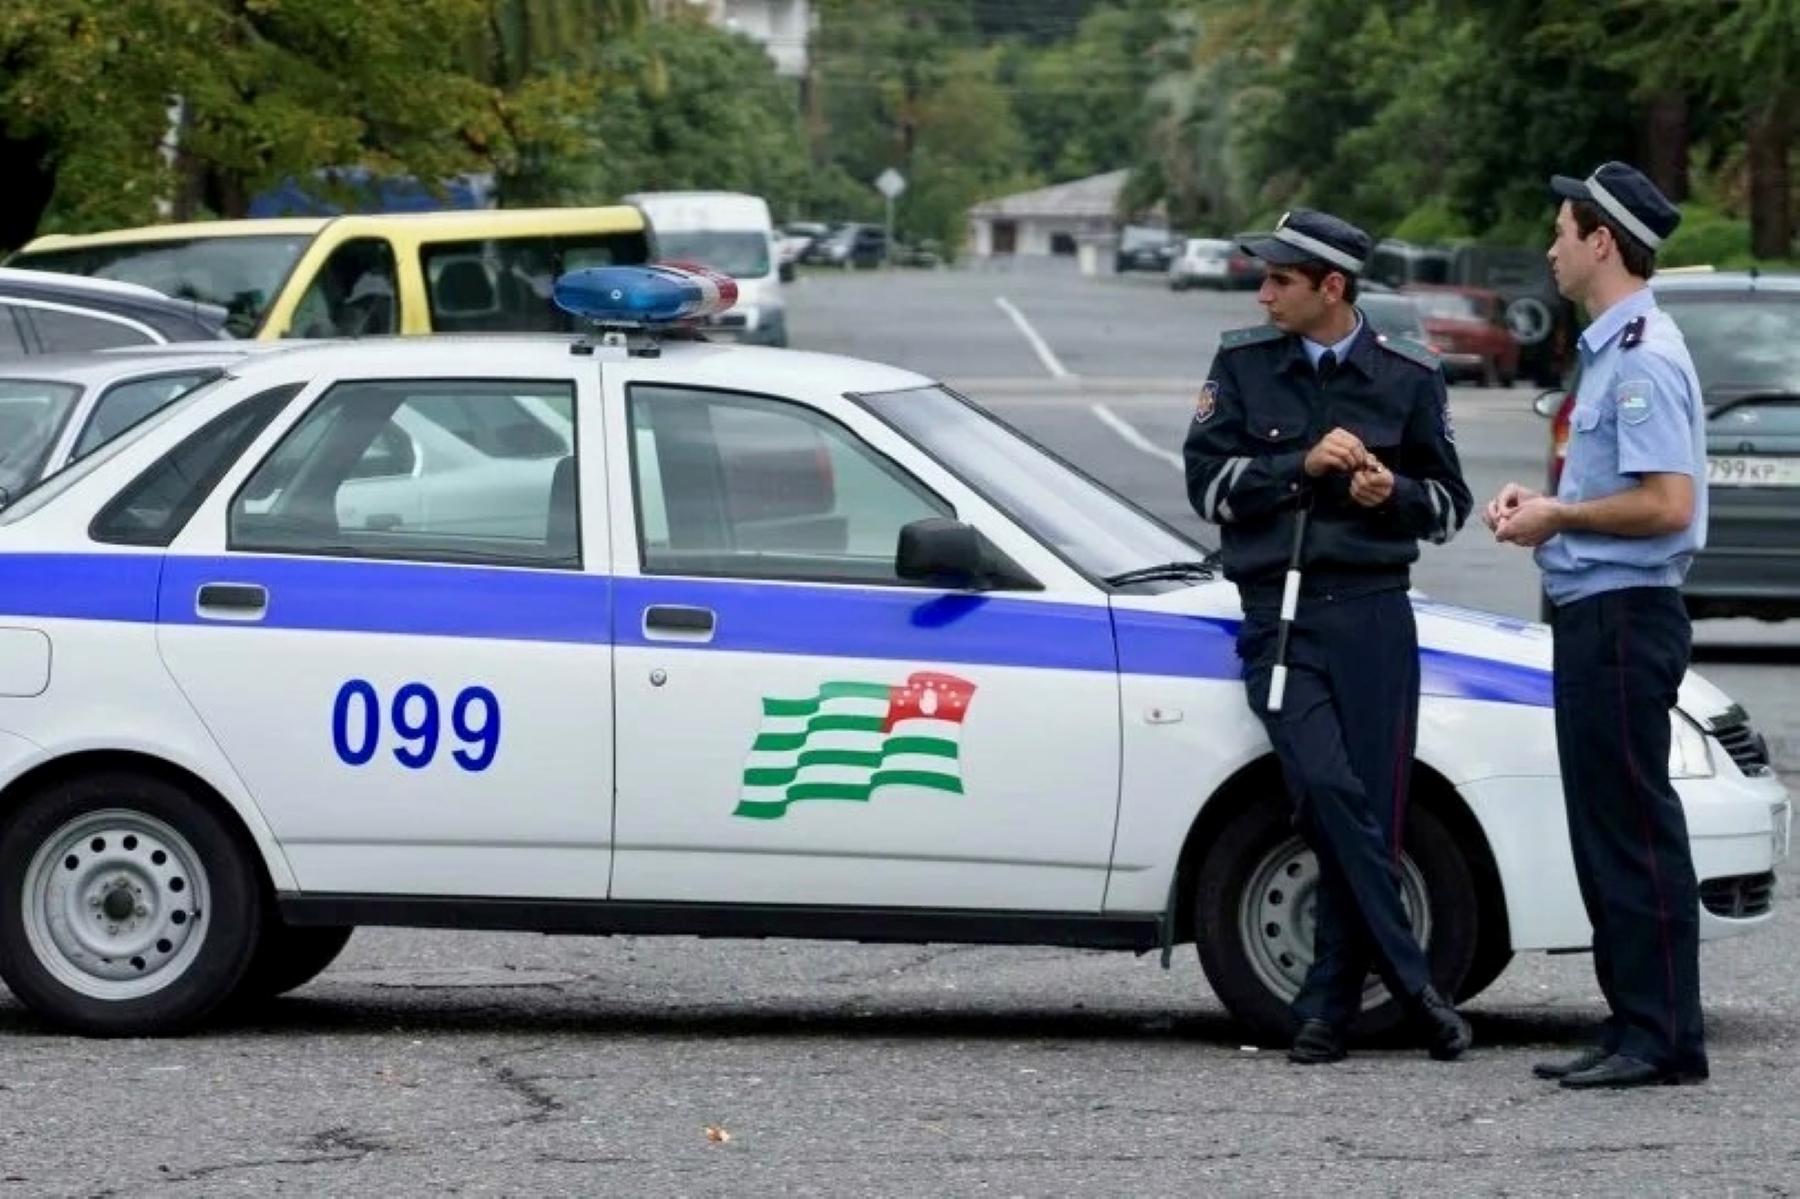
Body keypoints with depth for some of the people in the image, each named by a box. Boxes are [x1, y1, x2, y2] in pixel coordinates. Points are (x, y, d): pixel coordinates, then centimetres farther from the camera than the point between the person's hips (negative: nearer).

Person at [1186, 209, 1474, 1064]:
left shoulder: (1408, 376, 8)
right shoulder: (1241, 364, 9)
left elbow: (1448, 505, 14)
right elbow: (1207, 482, 3)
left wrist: (1394, 493, -7)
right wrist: (1302, 465, -9)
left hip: (1372, 615, 1)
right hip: (1276, 615, 0)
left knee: (1368, 813, -5)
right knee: (1326, 787, -19)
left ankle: (1329, 1006, 3)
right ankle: (1412, 985, -16)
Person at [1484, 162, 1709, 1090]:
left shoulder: (1643, 357, -16)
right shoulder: (1610, 350, 17)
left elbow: (1666, 502, -23)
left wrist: (1559, 517, -12)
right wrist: (1541, 502, 11)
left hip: (1622, 619, -11)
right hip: (1594, 615, 11)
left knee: (1635, 829, -8)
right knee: (1604, 830, 12)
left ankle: (1663, 1037, -6)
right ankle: (1634, 1023, 17)